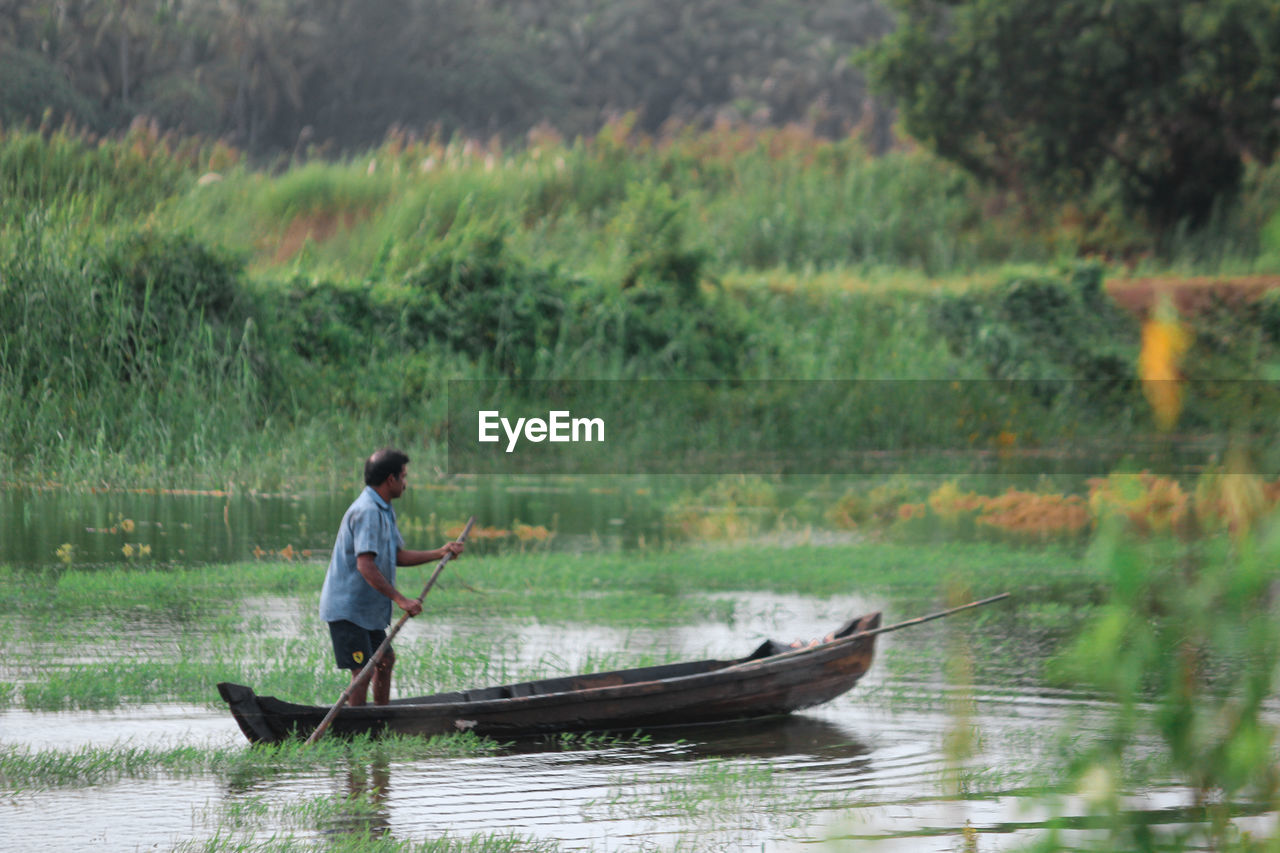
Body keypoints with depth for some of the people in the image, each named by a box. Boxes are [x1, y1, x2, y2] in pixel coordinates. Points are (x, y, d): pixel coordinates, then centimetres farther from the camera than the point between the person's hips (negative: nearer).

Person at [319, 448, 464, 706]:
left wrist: (439, 554, 10)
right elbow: (365, 565, -30)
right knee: (362, 671, -12)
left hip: (367, 608, 11)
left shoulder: (383, 511, 14)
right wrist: (400, 599, -32)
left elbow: (397, 556, 19)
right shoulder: (367, 512, -21)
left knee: (385, 661, 19)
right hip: (347, 608, -11)